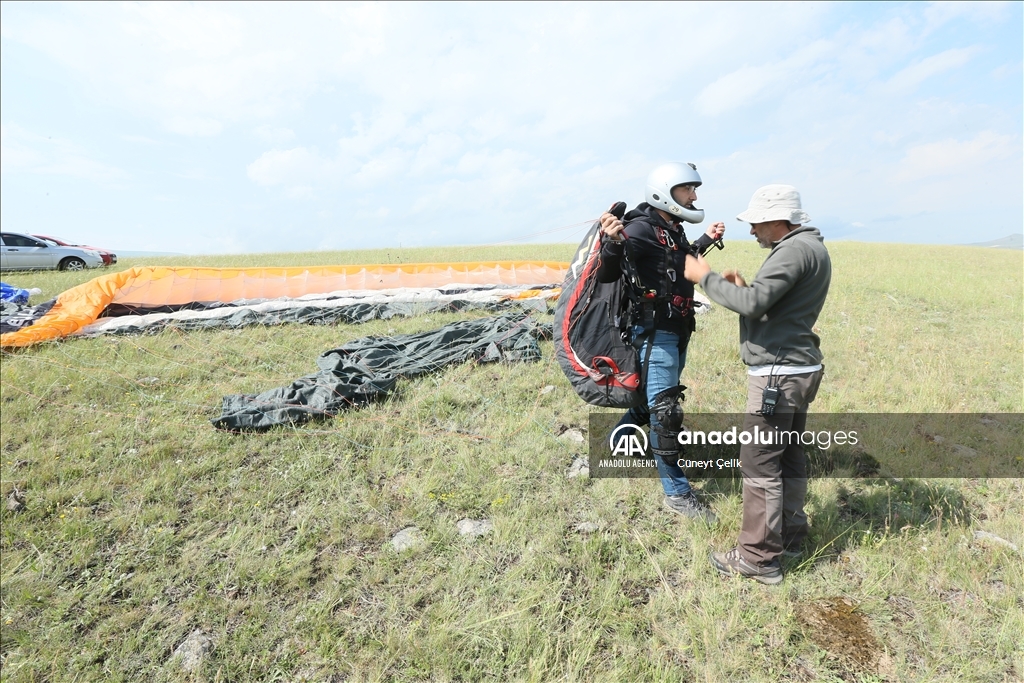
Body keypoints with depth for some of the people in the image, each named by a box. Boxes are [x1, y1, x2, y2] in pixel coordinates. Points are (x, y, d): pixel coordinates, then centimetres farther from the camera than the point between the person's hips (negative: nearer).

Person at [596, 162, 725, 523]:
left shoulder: (674, 228, 12)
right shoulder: (641, 227, -15)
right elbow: (607, 276, -20)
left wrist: (706, 240, 30)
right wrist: (613, 242, -38)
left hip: (677, 331, 10)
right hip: (655, 332, -10)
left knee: (657, 398, 22)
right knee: (664, 412, -2)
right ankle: (677, 493, 10)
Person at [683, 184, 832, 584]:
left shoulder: (796, 250, -17)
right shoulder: (810, 247, 17)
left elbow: (753, 304, -26)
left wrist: (704, 277, -15)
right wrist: (744, 288, 4)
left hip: (778, 375, -11)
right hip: (798, 370, 11)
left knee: (759, 465, -3)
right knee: (789, 458, 19)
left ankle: (759, 559, 8)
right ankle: (790, 536, 34)